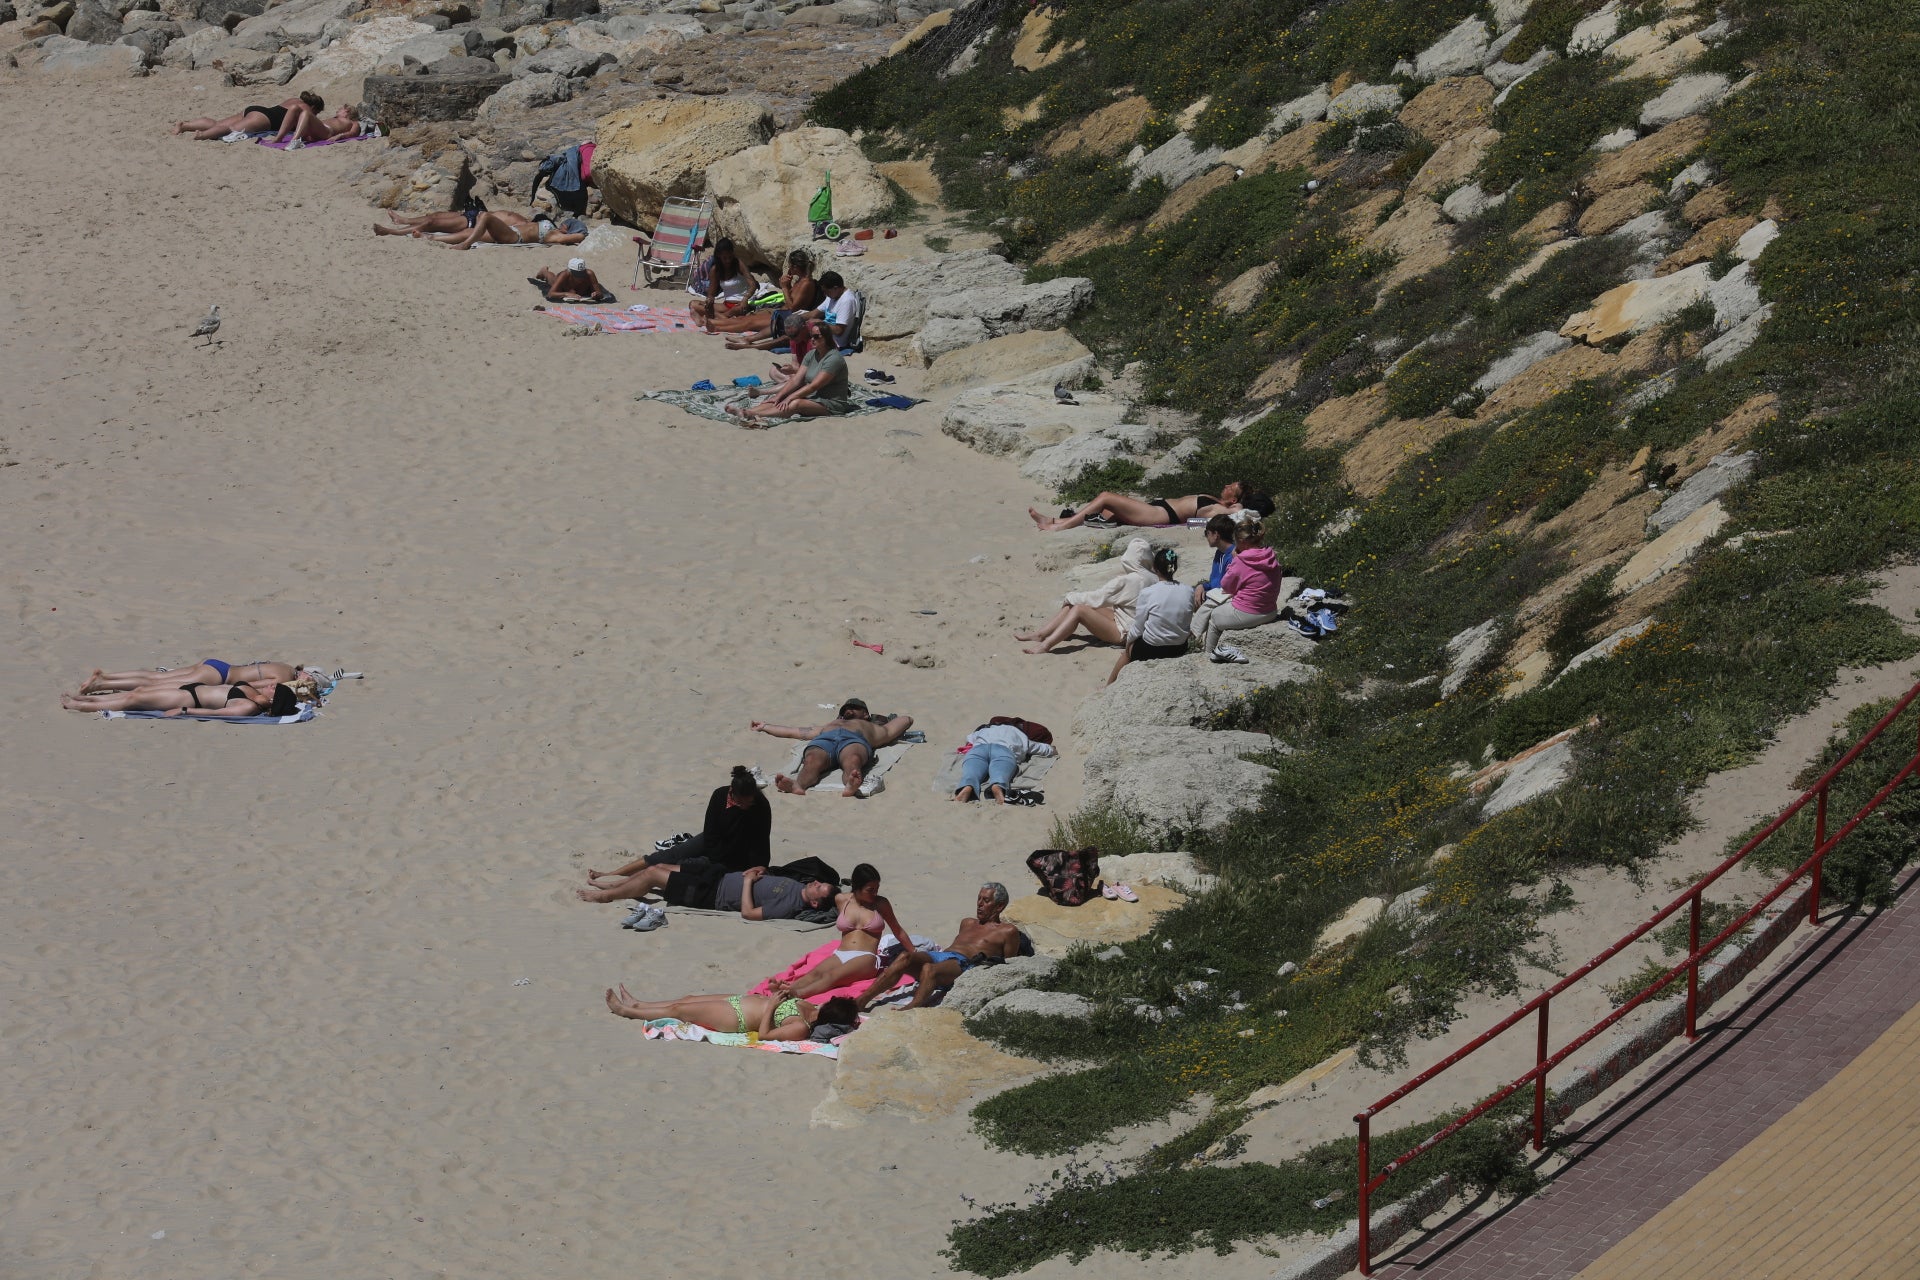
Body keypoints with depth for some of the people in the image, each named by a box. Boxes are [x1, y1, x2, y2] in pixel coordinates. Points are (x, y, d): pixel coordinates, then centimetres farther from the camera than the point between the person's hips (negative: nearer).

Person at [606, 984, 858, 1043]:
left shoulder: (800, 1029, -33)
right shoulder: (810, 1009, -11)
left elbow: (763, 1034, -31)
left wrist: (769, 1006, -27)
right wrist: (787, 991, -8)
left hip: (737, 1019, -9)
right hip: (742, 1001, 9)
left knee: (679, 1010, 8)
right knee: (687, 1000, 23)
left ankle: (627, 1011, 32)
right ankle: (637, 1005, 46)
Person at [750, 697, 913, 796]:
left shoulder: (874, 729, 44)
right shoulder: (827, 725, 50)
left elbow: (907, 720, 50)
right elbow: (794, 731, 53)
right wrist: (765, 727, 57)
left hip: (855, 740, -1)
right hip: (823, 740, 1)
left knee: (853, 760, -42)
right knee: (813, 761, -38)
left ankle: (851, 784, -76)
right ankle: (797, 784, -71)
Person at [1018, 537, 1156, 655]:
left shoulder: (1130, 580, -22)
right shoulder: (1149, 577, 5)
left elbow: (1098, 598, -14)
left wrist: (1072, 597, -1)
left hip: (1124, 632, -9)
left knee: (1079, 609, -20)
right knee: (1074, 603, 4)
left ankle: (1046, 644, -25)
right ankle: (1041, 633, 4)